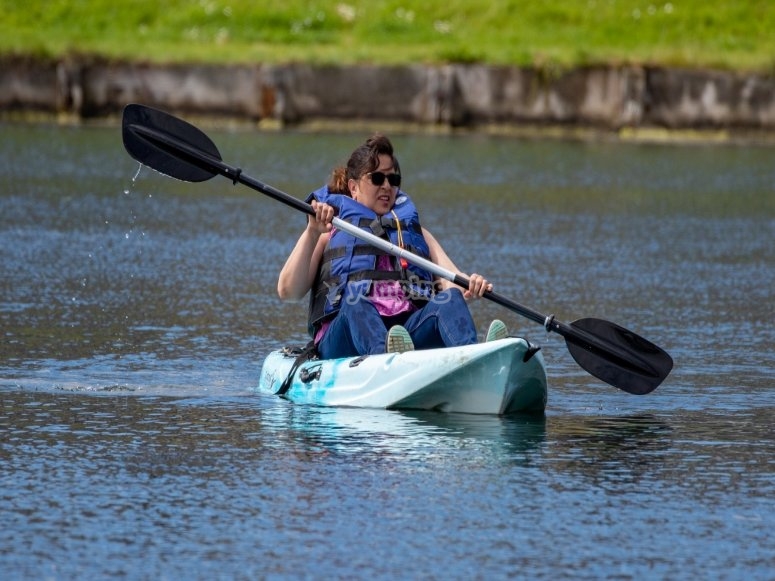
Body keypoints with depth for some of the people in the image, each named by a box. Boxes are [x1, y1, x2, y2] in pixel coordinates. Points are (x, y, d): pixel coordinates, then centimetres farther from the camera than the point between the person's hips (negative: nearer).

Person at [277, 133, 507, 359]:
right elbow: (287, 292, 7)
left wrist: (470, 287, -9)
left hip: (412, 329, 2)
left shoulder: (414, 230, 33)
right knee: (354, 302, -36)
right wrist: (312, 232, -5)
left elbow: (452, 283, 15)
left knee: (450, 299, -28)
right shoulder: (330, 231, 23)